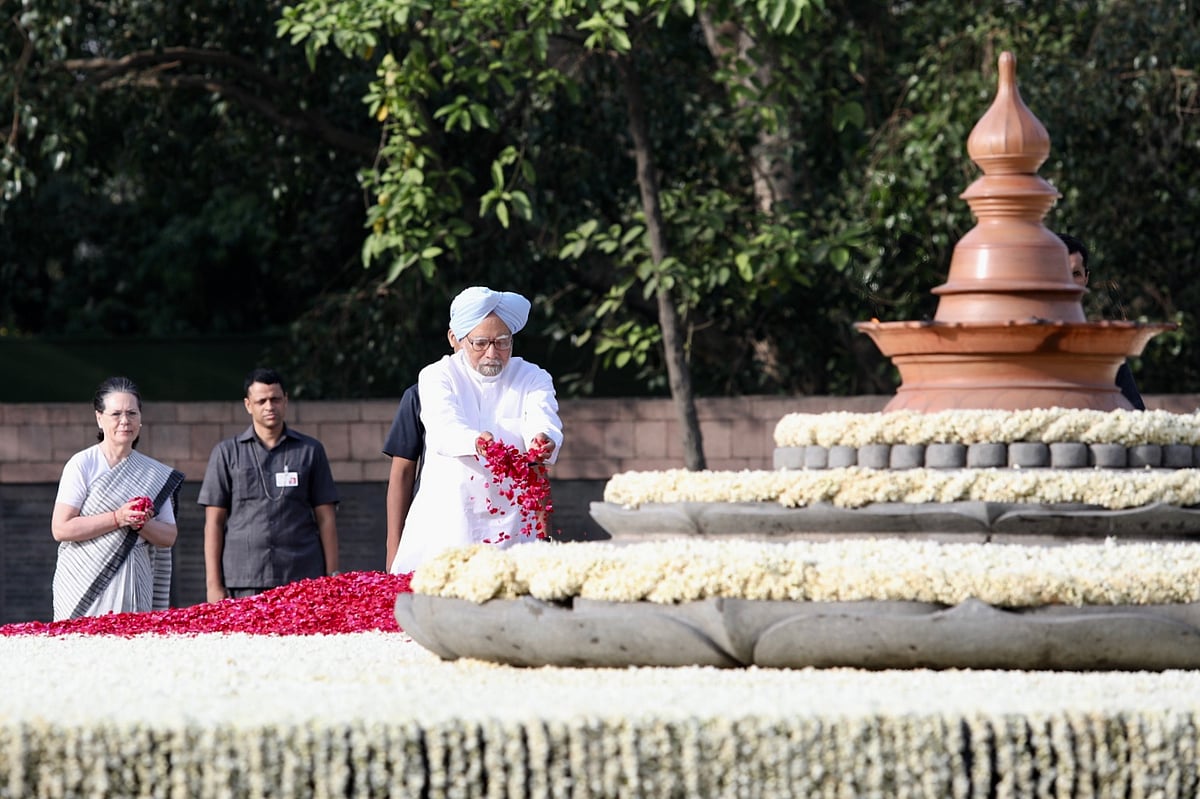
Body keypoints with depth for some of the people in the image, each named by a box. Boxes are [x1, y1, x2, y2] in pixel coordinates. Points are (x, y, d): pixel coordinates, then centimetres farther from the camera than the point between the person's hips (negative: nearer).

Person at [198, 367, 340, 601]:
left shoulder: (310, 450, 13)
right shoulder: (227, 453, 11)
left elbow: (325, 518, 11)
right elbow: (214, 522, 8)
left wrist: (332, 578, 2)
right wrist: (214, 584, 1)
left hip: (302, 579, 0)